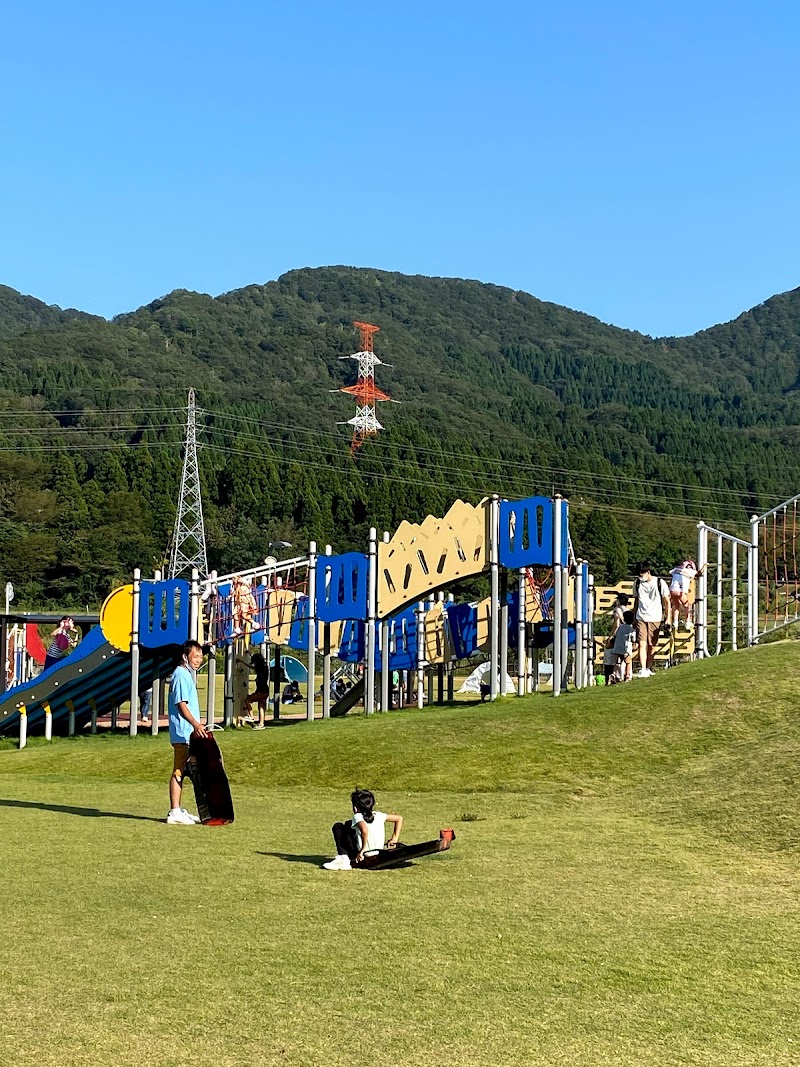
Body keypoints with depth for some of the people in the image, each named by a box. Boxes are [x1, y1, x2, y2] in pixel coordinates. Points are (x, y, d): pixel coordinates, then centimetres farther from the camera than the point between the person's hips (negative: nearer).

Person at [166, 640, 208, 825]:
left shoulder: (188, 674, 18)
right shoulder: (181, 675, -13)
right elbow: (181, 704, -20)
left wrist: (197, 725, 22)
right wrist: (196, 725, -28)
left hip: (188, 732, 10)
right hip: (183, 733, -10)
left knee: (181, 771, 12)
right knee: (179, 771, -9)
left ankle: (177, 810, 17)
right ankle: (175, 812, -8)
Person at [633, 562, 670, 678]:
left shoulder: (660, 583, -3)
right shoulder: (637, 583, 7)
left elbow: (666, 601, 2)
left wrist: (667, 618, -2)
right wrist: (634, 618, 17)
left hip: (655, 618, -2)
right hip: (641, 618, 2)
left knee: (652, 645, 5)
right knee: (642, 644, -10)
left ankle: (649, 668, 17)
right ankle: (642, 670, -14)